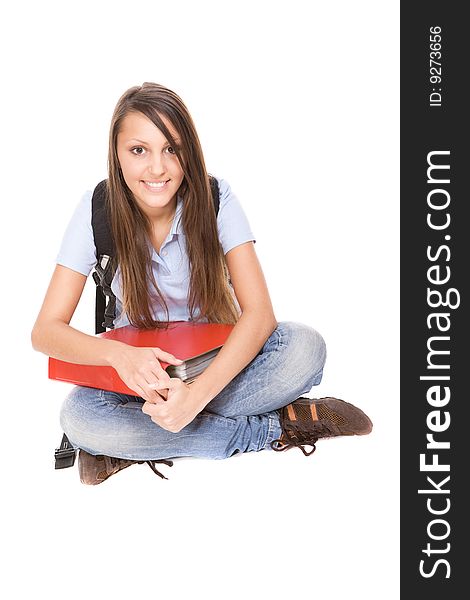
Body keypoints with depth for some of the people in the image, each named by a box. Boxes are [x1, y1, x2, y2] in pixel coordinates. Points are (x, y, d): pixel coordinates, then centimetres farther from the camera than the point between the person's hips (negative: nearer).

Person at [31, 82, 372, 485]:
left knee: (304, 347, -29)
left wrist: (196, 394, -41)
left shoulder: (215, 198, -17)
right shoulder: (97, 210, -16)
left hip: (216, 357, 0)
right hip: (140, 364, 1)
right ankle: (276, 428, -23)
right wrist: (120, 354, -39)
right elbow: (46, 330, -17)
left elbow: (259, 313, -24)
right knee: (78, 416, -33)